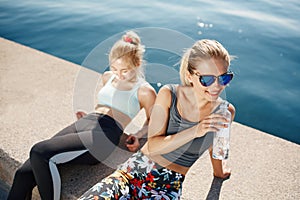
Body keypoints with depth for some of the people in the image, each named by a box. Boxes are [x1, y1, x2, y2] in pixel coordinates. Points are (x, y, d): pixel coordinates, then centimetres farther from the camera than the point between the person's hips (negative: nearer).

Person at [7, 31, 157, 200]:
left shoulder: (144, 91, 4)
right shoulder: (107, 77, 22)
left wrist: (138, 135, -3)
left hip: (107, 134, -6)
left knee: (40, 152, -28)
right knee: (24, 173, -14)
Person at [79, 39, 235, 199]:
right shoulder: (169, 94, -9)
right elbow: (152, 147, -14)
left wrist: (218, 170, 32)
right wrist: (195, 131, -24)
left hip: (169, 186, 1)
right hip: (136, 170, 0)